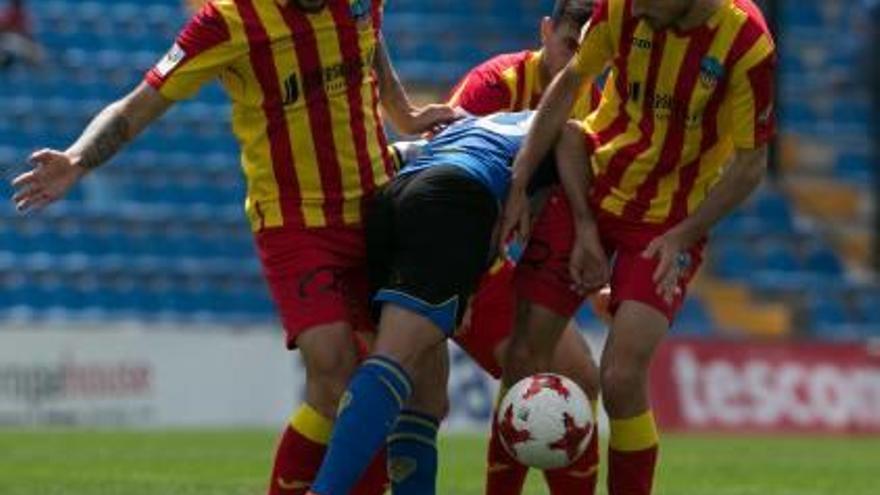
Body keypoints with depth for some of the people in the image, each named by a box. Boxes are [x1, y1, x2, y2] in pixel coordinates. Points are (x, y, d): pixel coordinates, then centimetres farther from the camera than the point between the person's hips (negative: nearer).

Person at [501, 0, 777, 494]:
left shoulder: (747, 42, -23)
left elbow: (750, 165, -13)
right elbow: (569, 84, 3)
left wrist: (682, 236, -19)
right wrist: (520, 182, 0)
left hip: (669, 223, -4)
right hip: (590, 190, 4)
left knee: (622, 378, -16)